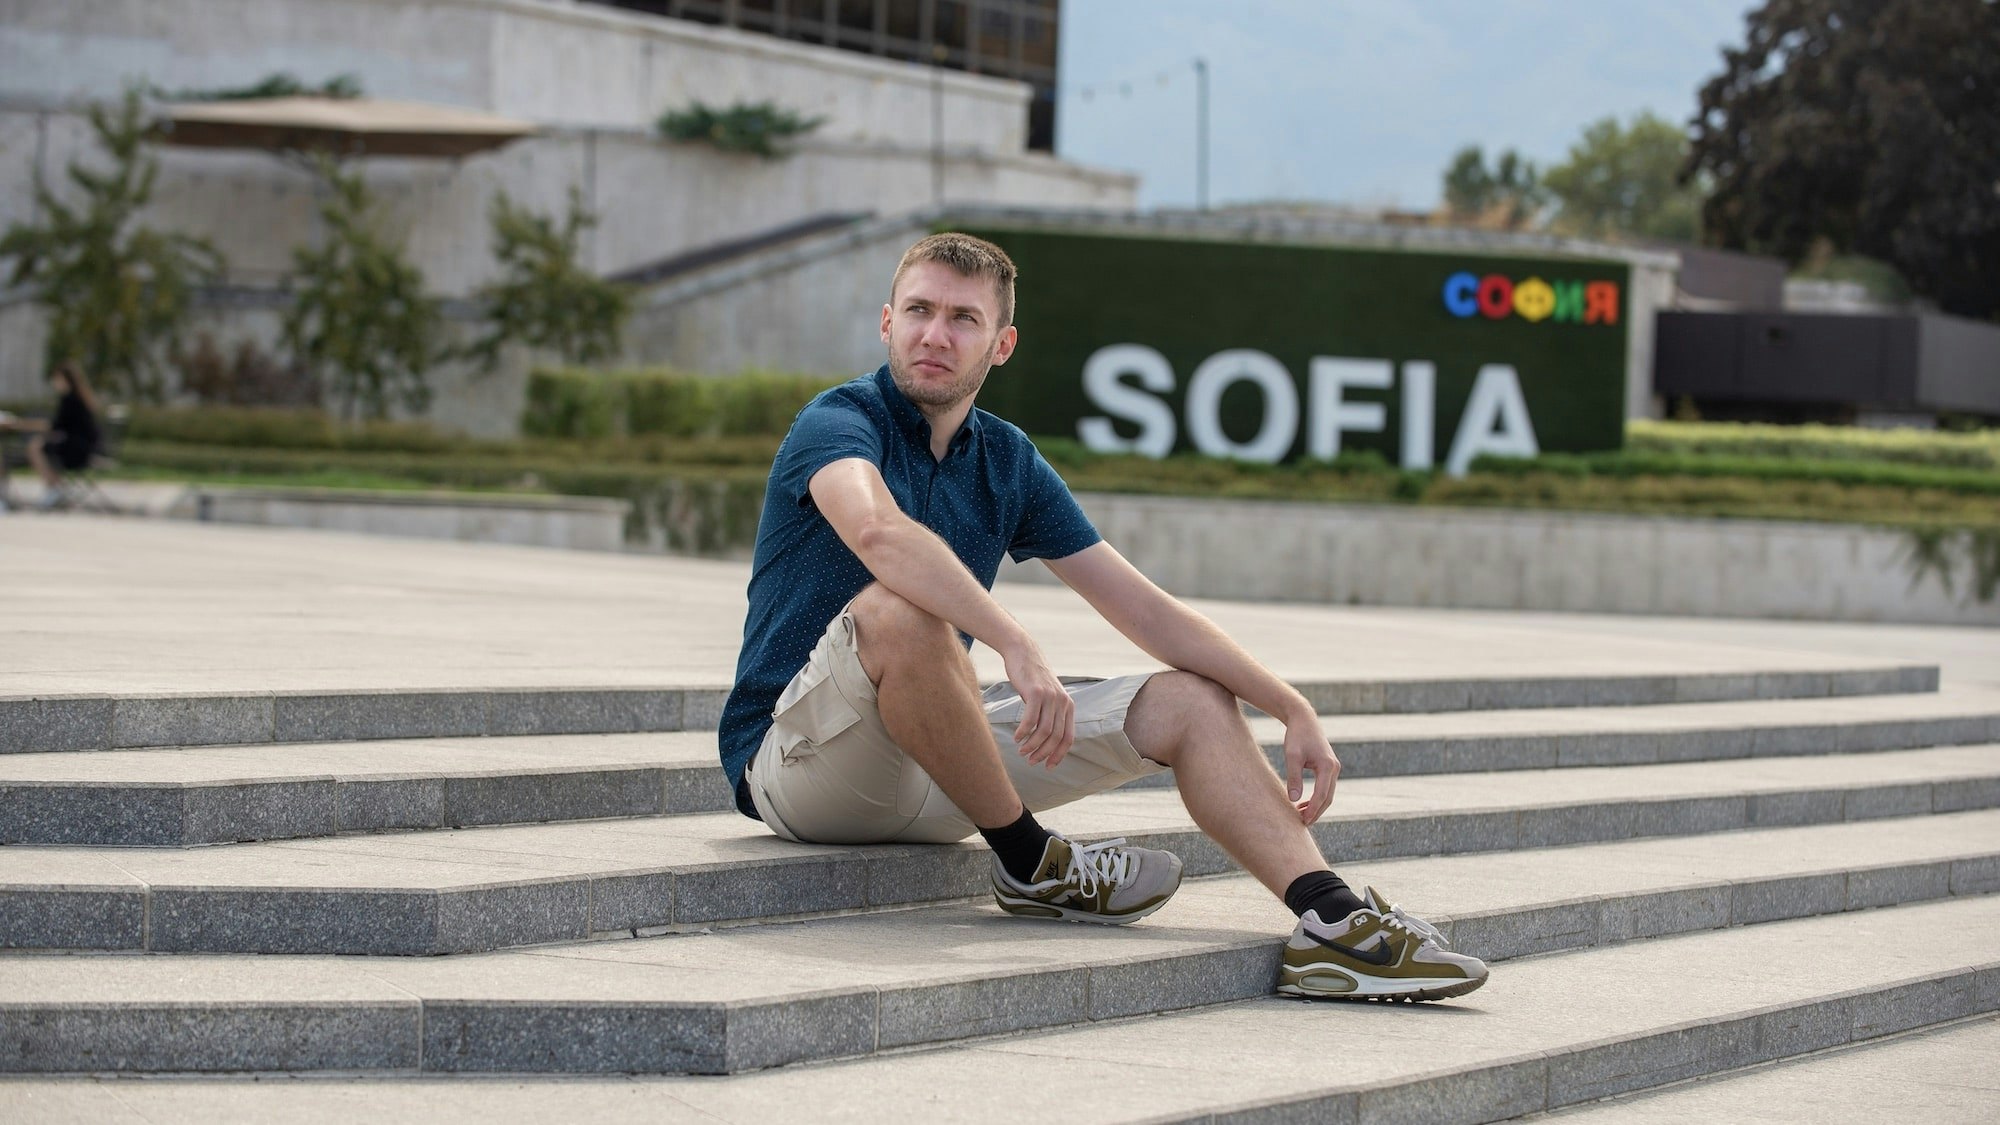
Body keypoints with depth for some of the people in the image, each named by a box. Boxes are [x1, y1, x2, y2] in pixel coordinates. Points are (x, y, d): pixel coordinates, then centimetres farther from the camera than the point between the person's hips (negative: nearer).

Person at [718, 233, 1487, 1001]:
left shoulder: (1008, 461, 10)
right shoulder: (841, 423, -12)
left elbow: (1144, 608, 11)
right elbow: (877, 530, -37)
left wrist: (1293, 709, 4)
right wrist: (1018, 650, -48)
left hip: (932, 766, 7)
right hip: (794, 758, -7)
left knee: (1190, 703, 0)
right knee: (897, 609, -38)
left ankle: (1333, 920, -16)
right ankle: (1030, 863, -20)